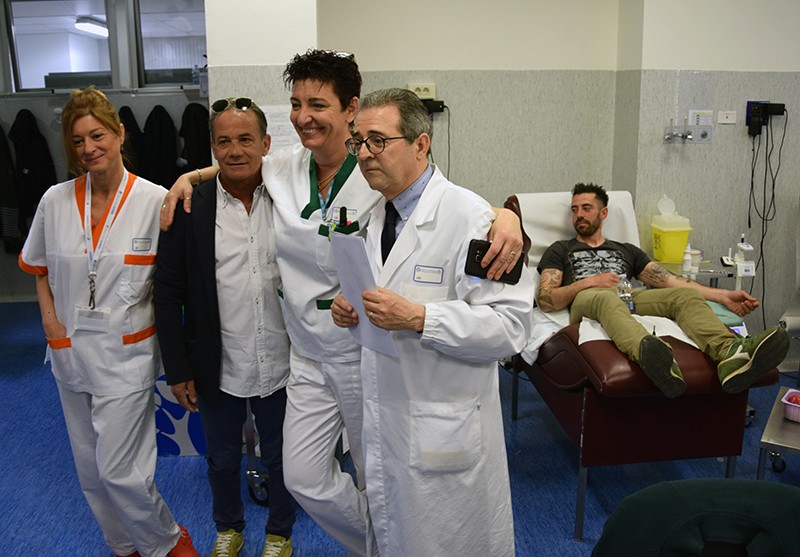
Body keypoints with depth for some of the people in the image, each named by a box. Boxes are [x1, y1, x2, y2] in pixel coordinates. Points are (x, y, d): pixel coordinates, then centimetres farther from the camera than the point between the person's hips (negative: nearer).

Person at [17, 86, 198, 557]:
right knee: (91, 470, 15)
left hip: (127, 354, -4)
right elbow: (40, 268, 13)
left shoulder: (154, 201, -11)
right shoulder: (55, 201, -1)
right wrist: (51, 323, 3)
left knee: (119, 470, -4)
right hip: (70, 352, 5)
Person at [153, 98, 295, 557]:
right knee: (222, 459, 21)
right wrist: (178, 370, -4)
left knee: (280, 459, 19)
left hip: (279, 365, 0)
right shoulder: (188, 206, -8)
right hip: (218, 369, 0)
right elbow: (169, 292, -3)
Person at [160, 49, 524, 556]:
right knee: (304, 478, 11)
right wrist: (188, 177, 6)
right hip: (309, 354, 5)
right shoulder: (284, 168, -1)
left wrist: (505, 215, -40)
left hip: (369, 354, -5)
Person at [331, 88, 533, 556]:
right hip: (379, 422, 7)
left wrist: (417, 317, -29)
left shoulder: (468, 216, -17)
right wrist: (352, 309, 1)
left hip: (444, 430, -7)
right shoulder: (373, 216, 9)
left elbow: (512, 326, -23)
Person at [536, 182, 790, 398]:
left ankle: (730, 355, -54)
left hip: (631, 300, 4)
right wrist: (587, 282, -5)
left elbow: (670, 280, 22)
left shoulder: (627, 251, 34)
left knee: (686, 295, -23)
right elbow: (545, 300, 10)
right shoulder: (560, 250, 26)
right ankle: (648, 351, -72)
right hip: (586, 302, -4)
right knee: (607, 298, -39)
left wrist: (724, 296, 10)